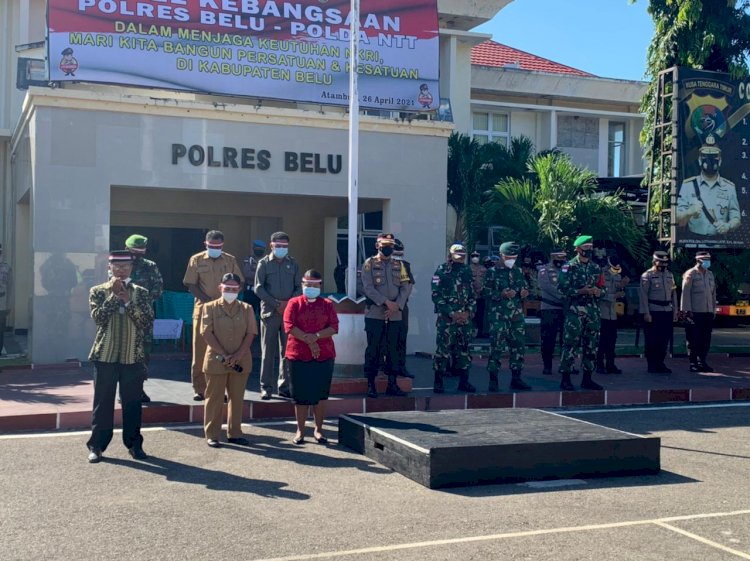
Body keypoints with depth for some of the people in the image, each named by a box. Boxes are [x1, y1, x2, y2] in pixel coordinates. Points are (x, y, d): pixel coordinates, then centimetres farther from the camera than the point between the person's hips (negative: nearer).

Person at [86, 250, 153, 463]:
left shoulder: (140, 293, 7)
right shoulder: (98, 291, 4)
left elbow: (147, 322, -6)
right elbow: (99, 318, -12)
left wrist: (128, 300, -13)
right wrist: (114, 295, -14)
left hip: (133, 356, 1)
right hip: (105, 355, -1)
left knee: (132, 403, 7)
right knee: (103, 402, 3)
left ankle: (134, 444, 18)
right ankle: (96, 446, 12)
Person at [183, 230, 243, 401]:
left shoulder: (230, 260, 9)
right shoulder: (196, 260, 5)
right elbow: (191, 285, 0)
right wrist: (208, 301, -12)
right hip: (203, 309, -1)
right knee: (200, 349, 0)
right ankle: (199, 389, 7)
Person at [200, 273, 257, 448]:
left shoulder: (247, 309, 5)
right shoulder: (210, 307, -1)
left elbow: (250, 333, -1)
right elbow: (206, 333, -8)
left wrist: (237, 356, -13)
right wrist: (223, 355, -16)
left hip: (240, 361, 3)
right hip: (216, 360, -2)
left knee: (237, 398, 9)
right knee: (214, 398, 4)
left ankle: (234, 433, 20)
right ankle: (212, 435, 12)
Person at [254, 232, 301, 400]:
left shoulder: (293, 264, 12)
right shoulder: (264, 263, 4)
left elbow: (299, 287, 9)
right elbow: (258, 288, -2)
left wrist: (289, 303, -9)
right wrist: (276, 304, -11)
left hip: (289, 313, 2)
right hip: (269, 312, -2)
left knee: (287, 351, 2)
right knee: (268, 351, 0)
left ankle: (284, 387, 9)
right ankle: (266, 387, 4)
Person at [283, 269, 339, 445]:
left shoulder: (327, 304, 9)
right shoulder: (294, 303, 3)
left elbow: (334, 327, -2)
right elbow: (289, 327, -8)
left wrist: (316, 336, -17)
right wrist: (309, 341, -16)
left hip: (324, 356, 2)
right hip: (299, 355, -2)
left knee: (321, 394, 5)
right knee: (301, 395, 3)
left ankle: (318, 429, 17)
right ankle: (300, 430, 13)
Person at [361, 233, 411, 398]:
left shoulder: (399, 265, 12)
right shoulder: (369, 263, 2)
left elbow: (406, 287, 4)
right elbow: (368, 287, -9)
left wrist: (396, 306, -10)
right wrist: (386, 302, -17)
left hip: (395, 315, 4)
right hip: (374, 314, -3)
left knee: (393, 349, 7)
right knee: (373, 349, -2)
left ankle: (392, 384, 13)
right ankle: (370, 384, 4)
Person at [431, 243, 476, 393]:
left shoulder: (467, 272, 12)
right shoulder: (441, 273, -4)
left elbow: (473, 295, 14)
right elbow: (436, 296, -9)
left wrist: (469, 311, -3)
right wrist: (452, 313, -14)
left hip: (465, 318, 5)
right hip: (446, 319, -5)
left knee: (464, 350, 9)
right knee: (443, 349, -7)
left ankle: (464, 381, 17)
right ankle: (438, 382, 0)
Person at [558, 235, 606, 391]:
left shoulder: (596, 268, 15)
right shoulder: (569, 267, -4)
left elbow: (603, 288, 18)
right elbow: (563, 288, -11)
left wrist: (598, 291, -4)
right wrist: (581, 291, -18)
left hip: (593, 311, 6)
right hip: (574, 311, -6)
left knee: (591, 345, 7)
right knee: (570, 344, -7)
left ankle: (587, 379, 16)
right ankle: (565, 379, -3)